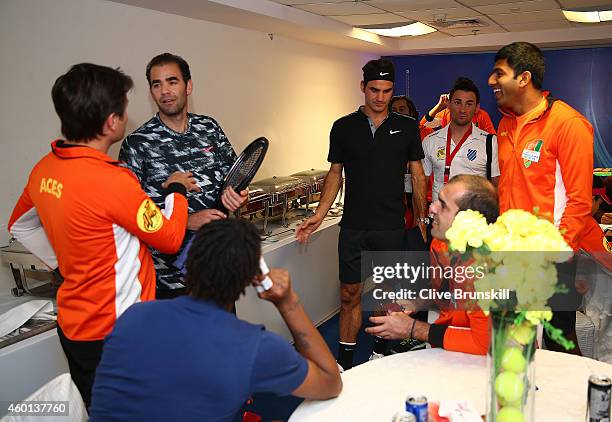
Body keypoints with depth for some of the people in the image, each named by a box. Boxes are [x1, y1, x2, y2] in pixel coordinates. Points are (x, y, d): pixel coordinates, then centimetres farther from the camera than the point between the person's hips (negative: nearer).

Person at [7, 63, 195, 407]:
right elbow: (170, 239, -14)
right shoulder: (113, 180, -27)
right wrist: (176, 189, 1)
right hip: (114, 335, -7)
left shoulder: (44, 170, -2)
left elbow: (19, 225, 17)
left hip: (74, 326, 7)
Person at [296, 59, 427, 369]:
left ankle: (381, 352, 30)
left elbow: (417, 174, 7)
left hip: (391, 227, 0)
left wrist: (422, 218, 2)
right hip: (353, 226, 0)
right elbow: (335, 174, 7)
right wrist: (319, 215, -3)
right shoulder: (344, 127, 3)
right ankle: (344, 361, 17)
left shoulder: (407, 127, 4)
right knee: (350, 294, 5)